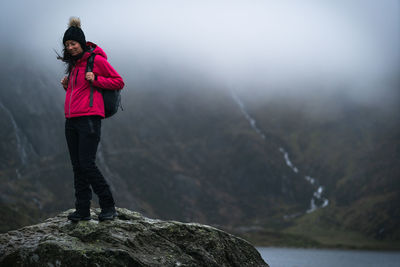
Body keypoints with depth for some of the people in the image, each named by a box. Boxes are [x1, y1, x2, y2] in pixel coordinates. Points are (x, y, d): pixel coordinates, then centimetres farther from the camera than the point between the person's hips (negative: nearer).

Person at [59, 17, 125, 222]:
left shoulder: (96, 60, -4)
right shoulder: (74, 64, 19)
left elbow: (118, 82, -2)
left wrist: (95, 79, -14)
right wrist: (67, 85, 10)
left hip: (89, 118, -8)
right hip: (71, 120, 8)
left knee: (87, 165, -13)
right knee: (77, 166, 5)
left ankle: (109, 207, -3)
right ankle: (82, 210, 9)